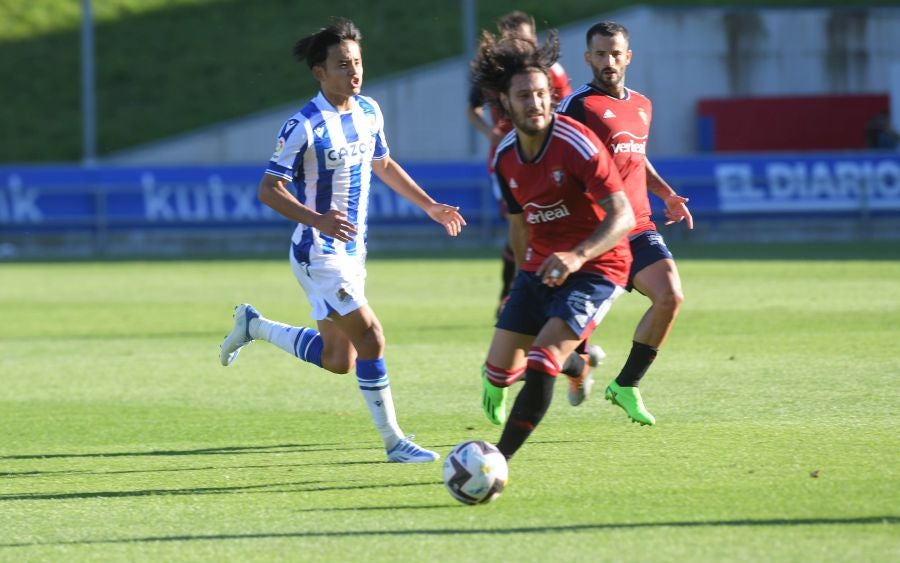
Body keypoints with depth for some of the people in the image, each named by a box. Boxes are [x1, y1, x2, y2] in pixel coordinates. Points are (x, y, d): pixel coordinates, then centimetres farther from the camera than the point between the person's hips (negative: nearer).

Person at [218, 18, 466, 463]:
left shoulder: (369, 112, 4)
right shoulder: (305, 127, -19)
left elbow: (383, 165, 22)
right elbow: (269, 190, -19)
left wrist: (429, 205, 18)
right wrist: (317, 219, -33)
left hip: (352, 250, 8)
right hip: (319, 255, -8)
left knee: (338, 360, 13)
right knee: (370, 339, -15)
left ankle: (253, 325, 31)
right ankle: (394, 442, -2)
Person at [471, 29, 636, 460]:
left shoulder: (576, 144, -20)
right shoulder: (505, 158, 1)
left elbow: (623, 216, -25)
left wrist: (577, 256, -38)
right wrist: (527, 275, 25)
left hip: (595, 268, -7)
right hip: (539, 268, 7)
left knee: (542, 362, -23)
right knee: (499, 369, 4)